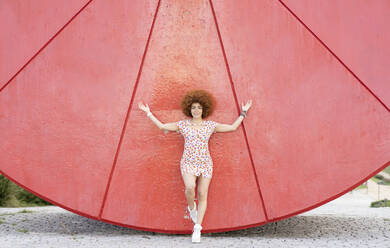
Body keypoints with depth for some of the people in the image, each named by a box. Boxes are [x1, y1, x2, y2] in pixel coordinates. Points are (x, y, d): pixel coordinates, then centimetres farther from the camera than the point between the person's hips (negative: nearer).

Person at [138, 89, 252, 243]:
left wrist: (243, 113, 13)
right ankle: (191, 207, 7)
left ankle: (197, 229, 4)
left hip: (205, 163, 1)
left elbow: (233, 127, 11)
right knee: (190, 187, -27)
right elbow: (162, 126, 8)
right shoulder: (183, 124, 5)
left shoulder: (211, 125, 6)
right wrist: (148, 113, 10)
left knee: (202, 195, -3)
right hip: (188, 163, -1)